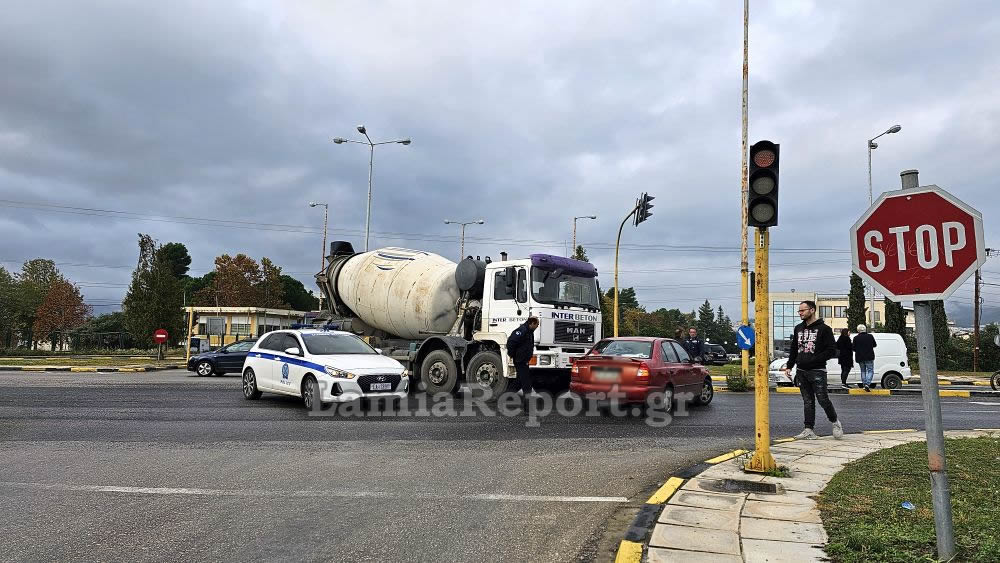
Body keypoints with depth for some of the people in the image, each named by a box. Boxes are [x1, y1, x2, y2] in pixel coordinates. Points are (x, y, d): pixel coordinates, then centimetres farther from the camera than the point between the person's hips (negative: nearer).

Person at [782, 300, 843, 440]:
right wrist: (789, 366, 9)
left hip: (817, 372, -6)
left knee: (823, 400, -4)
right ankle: (809, 430, 8)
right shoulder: (798, 328, 14)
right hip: (801, 371, 6)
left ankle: (835, 422, 19)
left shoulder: (823, 329, -6)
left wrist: (814, 360, -17)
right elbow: (793, 349, 19)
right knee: (808, 402, 7)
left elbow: (832, 350, -10)